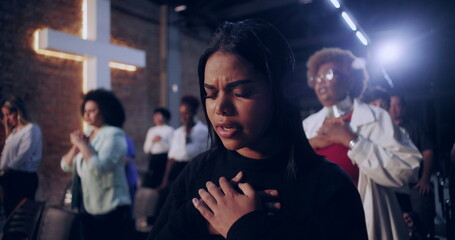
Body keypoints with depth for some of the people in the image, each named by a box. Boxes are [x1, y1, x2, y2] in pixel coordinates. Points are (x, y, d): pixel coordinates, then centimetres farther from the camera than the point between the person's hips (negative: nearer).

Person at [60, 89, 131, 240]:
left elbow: (99, 167, -27)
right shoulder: (87, 134, 10)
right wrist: (76, 146, -7)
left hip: (109, 208, -7)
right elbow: (66, 166, 9)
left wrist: (82, 144, -17)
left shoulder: (114, 135, -13)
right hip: (86, 207, 8)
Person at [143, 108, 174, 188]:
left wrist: (161, 140, -16)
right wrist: (152, 141, -6)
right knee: (149, 184, 2)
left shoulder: (169, 130, 0)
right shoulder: (151, 130, 14)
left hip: (164, 158, -4)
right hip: (152, 159, 5)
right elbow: (146, 149, 10)